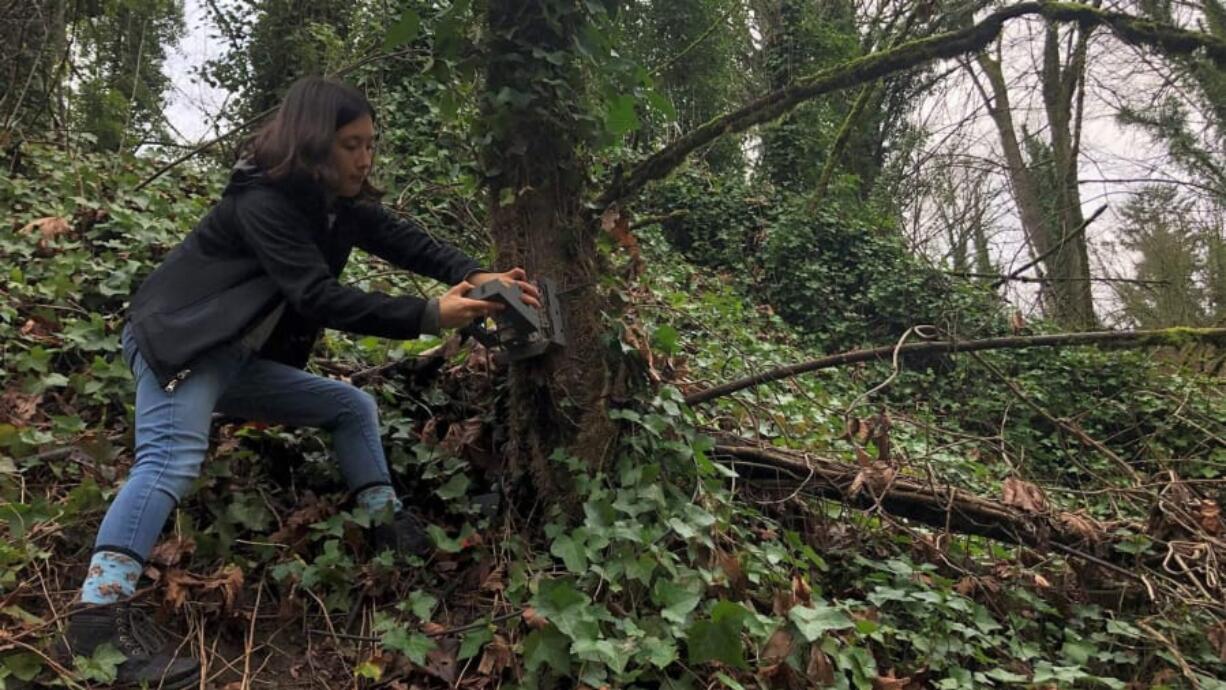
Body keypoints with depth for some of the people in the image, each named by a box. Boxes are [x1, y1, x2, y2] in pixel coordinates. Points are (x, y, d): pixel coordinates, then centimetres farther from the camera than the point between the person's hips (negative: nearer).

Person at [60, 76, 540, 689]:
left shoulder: (342, 204, 3)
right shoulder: (262, 202, -23)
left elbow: (408, 242, -4)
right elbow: (318, 297, -33)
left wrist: (477, 276, -24)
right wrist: (428, 316, -39)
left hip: (242, 358, 9)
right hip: (178, 341, -9)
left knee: (353, 407, 9)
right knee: (173, 459, -29)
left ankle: (387, 523, 10)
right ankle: (101, 612, -34)